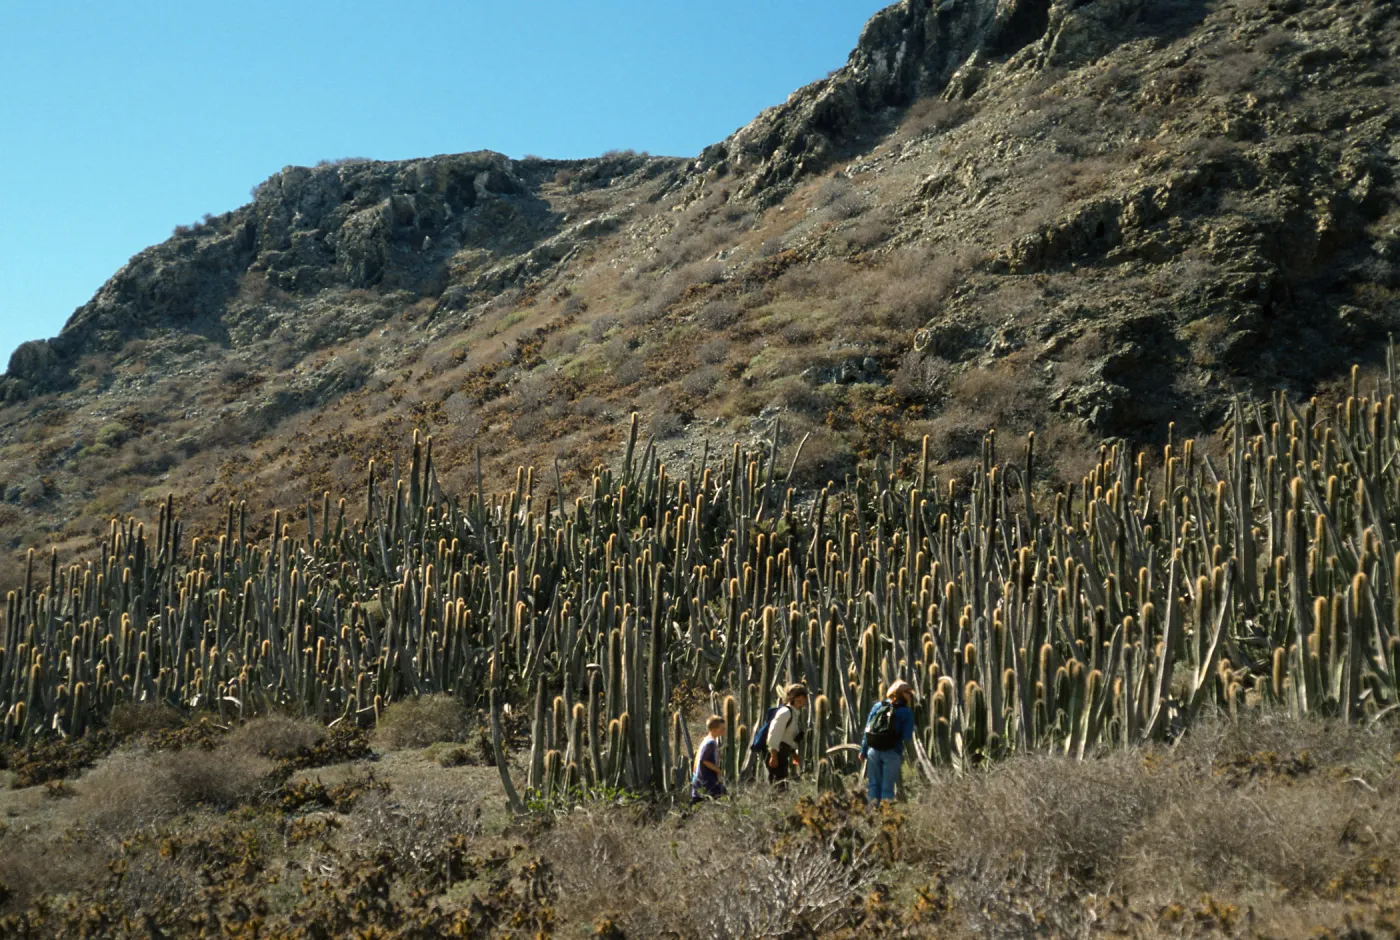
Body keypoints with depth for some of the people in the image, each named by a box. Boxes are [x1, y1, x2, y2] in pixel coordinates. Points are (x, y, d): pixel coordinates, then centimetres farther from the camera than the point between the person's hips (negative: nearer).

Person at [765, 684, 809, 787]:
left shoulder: (793, 713, 19)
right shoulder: (785, 712, -11)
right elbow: (774, 734, -20)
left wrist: (794, 754, 21)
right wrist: (774, 756, -25)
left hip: (782, 754, 10)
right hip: (776, 754, -10)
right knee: (781, 785, -15)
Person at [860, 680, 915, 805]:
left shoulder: (878, 706, 9)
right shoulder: (906, 712, -1)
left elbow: (867, 730, 8)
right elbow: (907, 737, -4)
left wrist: (863, 750, 12)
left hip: (873, 751, 3)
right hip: (892, 753, -3)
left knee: (873, 784, 11)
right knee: (887, 786, 2)